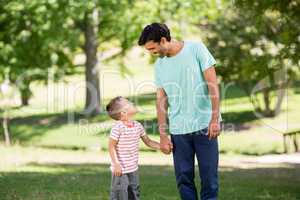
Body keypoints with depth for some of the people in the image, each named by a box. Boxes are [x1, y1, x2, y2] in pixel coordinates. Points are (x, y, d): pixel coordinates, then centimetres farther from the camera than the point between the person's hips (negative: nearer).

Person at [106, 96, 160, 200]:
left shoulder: (138, 125, 3)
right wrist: (116, 164, -21)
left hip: (133, 169, 7)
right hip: (120, 169, -7)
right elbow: (111, 146, -17)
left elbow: (148, 142, 13)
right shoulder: (118, 127, -19)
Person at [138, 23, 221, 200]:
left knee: (209, 176, -2)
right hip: (178, 130, 4)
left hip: (204, 125, -4)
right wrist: (163, 136, 3)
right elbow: (161, 101, 9)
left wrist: (215, 119, -13)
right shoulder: (159, 65, 8)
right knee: (183, 178, 2)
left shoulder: (196, 49, -4)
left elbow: (213, 84, -7)